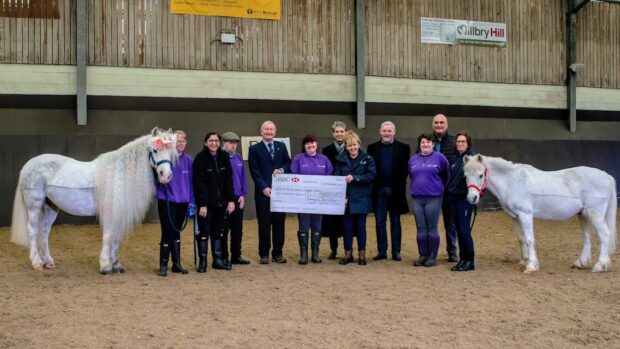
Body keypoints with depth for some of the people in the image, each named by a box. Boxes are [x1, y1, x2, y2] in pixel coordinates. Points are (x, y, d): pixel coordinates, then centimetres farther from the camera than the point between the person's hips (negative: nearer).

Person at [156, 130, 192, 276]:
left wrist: (191, 200, 9)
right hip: (167, 201, -5)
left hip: (182, 201, 5)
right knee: (168, 232, -5)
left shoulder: (188, 159, 6)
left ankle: (177, 263, 22)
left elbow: (190, 180, 11)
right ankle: (163, 265, 5)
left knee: (176, 232, 15)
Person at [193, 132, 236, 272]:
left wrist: (231, 200, -3)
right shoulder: (200, 158, -10)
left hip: (220, 201, 4)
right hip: (206, 202, -4)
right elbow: (199, 183, -14)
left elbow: (228, 180, 4)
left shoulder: (224, 157, 3)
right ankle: (202, 262, 10)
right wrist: (202, 204, -18)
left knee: (218, 232, 11)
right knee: (204, 232, 1)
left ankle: (218, 260, 19)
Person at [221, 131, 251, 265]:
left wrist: (243, 195, 4)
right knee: (224, 229, 1)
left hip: (238, 199, 6)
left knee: (238, 229, 11)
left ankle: (236, 256, 20)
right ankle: (223, 258, 9)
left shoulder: (238, 158, 9)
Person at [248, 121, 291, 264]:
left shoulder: (281, 146, 13)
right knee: (264, 225, 2)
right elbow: (254, 171, -5)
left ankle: (277, 253, 14)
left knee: (279, 224, 5)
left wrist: (282, 170, -10)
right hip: (263, 192, -3)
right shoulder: (254, 149, 1)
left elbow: (288, 163, 12)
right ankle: (264, 254, 12)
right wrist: (264, 187, -15)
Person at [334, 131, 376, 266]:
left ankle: (362, 254, 14)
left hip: (361, 199, -1)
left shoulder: (367, 158, -1)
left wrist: (354, 177, -19)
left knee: (360, 226, 5)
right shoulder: (341, 159, 4)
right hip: (346, 198, 1)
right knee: (347, 226, 6)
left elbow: (371, 175, -11)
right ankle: (348, 253, 16)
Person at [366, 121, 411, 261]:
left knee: (395, 222, 7)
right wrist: (373, 183, -5)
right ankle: (382, 251, 11)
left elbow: (405, 168, -2)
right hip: (379, 190, 1)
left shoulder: (403, 148, 1)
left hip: (395, 190, -1)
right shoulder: (373, 148, 5)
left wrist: (400, 184, -10)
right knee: (380, 222, 5)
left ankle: (396, 251, 12)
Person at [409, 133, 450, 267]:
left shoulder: (439, 157, -4)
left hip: (433, 198, -4)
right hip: (416, 198, 4)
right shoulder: (413, 159, 9)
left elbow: (446, 175, 5)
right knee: (421, 229, 8)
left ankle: (432, 256, 9)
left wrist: (440, 187, 11)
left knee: (432, 229, 1)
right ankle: (423, 255, 15)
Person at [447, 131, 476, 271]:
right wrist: (449, 192, 14)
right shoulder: (456, 158, 13)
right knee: (458, 229, 10)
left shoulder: (472, 157, -9)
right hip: (453, 198, 7)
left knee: (464, 229, -7)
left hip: (465, 198, -7)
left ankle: (470, 261, 2)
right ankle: (462, 259, 17)